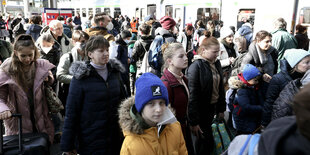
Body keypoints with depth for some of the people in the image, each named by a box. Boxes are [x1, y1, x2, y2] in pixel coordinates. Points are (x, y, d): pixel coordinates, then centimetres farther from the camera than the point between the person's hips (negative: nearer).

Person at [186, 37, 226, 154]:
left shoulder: (216, 63, 4)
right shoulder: (195, 66, -19)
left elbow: (220, 87, 13)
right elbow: (192, 95, -22)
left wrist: (221, 109, 13)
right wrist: (193, 122, -22)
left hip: (213, 107, 7)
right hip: (201, 109, -7)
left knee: (203, 141, 19)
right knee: (208, 142, 1)